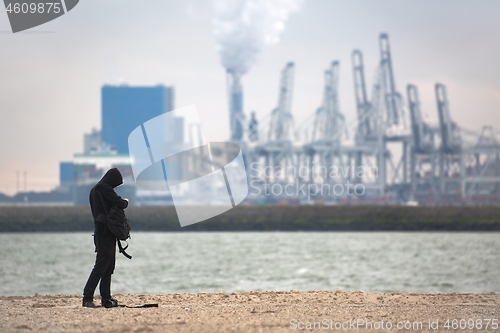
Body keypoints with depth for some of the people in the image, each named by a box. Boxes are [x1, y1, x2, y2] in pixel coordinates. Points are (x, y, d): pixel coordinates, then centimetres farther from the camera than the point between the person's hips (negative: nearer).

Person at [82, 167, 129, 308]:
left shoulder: (95, 190, 17)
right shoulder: (104, 188, -13)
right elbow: (120, 204, -17)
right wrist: (125, 202, 3)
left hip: (101, 232, 10)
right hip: (105, 232, -10)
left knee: (109, 267, 13)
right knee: (101, 266, -10)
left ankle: (106, 298, 14)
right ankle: (87, 298, -12)